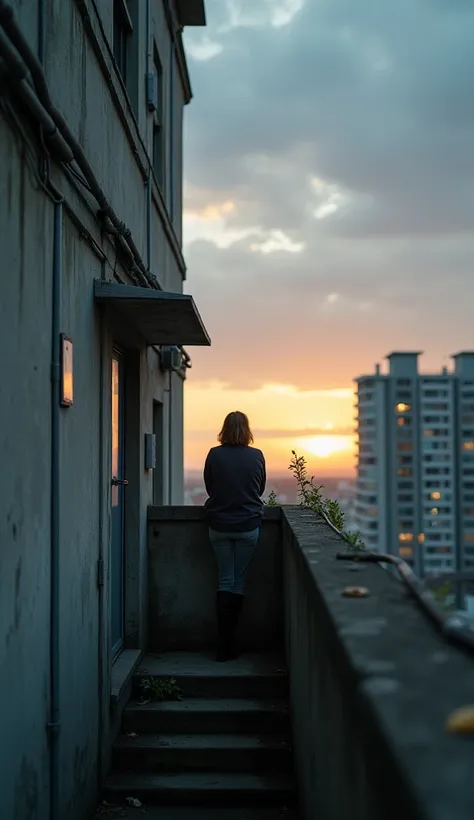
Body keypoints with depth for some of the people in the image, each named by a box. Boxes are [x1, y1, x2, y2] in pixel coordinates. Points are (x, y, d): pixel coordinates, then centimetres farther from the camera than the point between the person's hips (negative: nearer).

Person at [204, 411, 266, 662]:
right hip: (248, 525, 0)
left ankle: (223, 644, 3)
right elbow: (260, 489, 8)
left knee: (225, 580, 9)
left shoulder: (214, 455, -7)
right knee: (238, 581, 7)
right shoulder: (256, 456, -6)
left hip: (219, 525, 1)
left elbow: (209, 487, 6)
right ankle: (228, 645, 8)